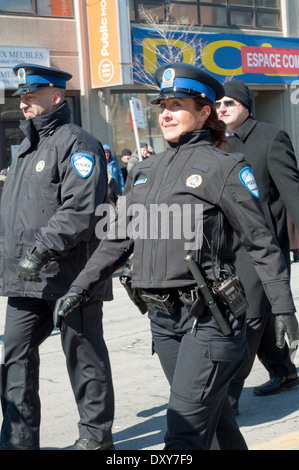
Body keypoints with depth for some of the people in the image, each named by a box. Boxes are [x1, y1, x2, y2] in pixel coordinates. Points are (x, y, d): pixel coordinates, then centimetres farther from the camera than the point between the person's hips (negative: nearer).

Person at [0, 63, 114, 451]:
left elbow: (80, 210, -21)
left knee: (83, 356, 5)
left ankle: (96, 435, 19)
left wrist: (40, 250, -26)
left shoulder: (77, 144, -10)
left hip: (69, 276, -8)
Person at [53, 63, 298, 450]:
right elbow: (118, 241, 17)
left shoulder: (223, 168, -5)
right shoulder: (144, 172, 14)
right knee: (213, 416, 18)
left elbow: (262, 243, -5)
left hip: (209, 317, -6)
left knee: (186, 430, -8)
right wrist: (80, 288, 9)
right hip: (163, 318, 6)